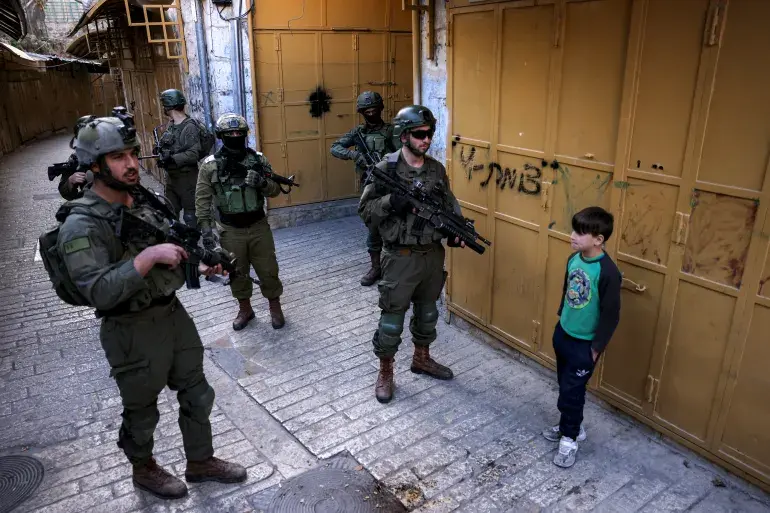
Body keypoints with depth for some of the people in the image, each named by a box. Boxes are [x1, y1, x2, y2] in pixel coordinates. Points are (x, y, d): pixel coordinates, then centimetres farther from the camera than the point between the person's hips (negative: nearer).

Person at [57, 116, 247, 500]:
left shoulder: (143, 199, 2)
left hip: (174, 313, 7)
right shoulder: (81, 226, -20)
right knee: (142, 411, 16)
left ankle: (200, 462, 38)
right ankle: (144, 469, 43)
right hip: (133, 332, -6)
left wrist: (197, 267, -1)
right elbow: (99, 292, -29)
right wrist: (149, 256, -32)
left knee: (197, 394, 18)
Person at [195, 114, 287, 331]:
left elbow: (275, 190, 2)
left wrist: (262, 182, -19)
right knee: (236, 272, 13)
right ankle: (245, 309, 33)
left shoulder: (258, 160, -1)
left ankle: (275, 308, 27)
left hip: (258, 226, 1)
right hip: (230, 230, 0)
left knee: (268, 270, 8)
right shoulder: (210, 165, -6)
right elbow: (202, 200, -4)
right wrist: (206, 229, -10)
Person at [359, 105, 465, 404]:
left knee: (427, 312, 21)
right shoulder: (386, 169, -12)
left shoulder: (437, 169, 3)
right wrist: (391, 202, -28)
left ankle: (422, 359, 42)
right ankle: (385, 372, 24)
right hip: (400, 258, -5)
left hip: (432, 255, 6)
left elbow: (450, 205, 10)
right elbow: (365, 211, -12)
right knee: (392, 318, 5)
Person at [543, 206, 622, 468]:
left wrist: (597, 347, -14)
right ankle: (571, 425, 40)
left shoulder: (607, 272, -25)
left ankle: (570, 438, 23)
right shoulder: (573, 259, -4)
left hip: (584, 343, -7)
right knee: (565, 386, 20)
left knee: (572, 391, 3)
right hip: (563, 333, 7)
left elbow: (611, 315, -19)